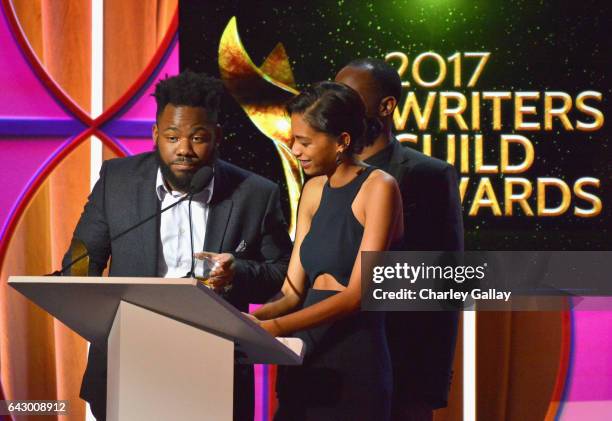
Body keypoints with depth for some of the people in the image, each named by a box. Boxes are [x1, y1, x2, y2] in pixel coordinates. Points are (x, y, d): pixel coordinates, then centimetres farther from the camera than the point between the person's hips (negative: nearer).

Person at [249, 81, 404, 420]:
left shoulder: (379, 188, -9)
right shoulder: (314, 191, 11)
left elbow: (357, 294, -16)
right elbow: (293, 291, 9)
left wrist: (275, 326, -24)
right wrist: (248, 319, -10)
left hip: (353, 363, -6)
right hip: (304, 361, 6)